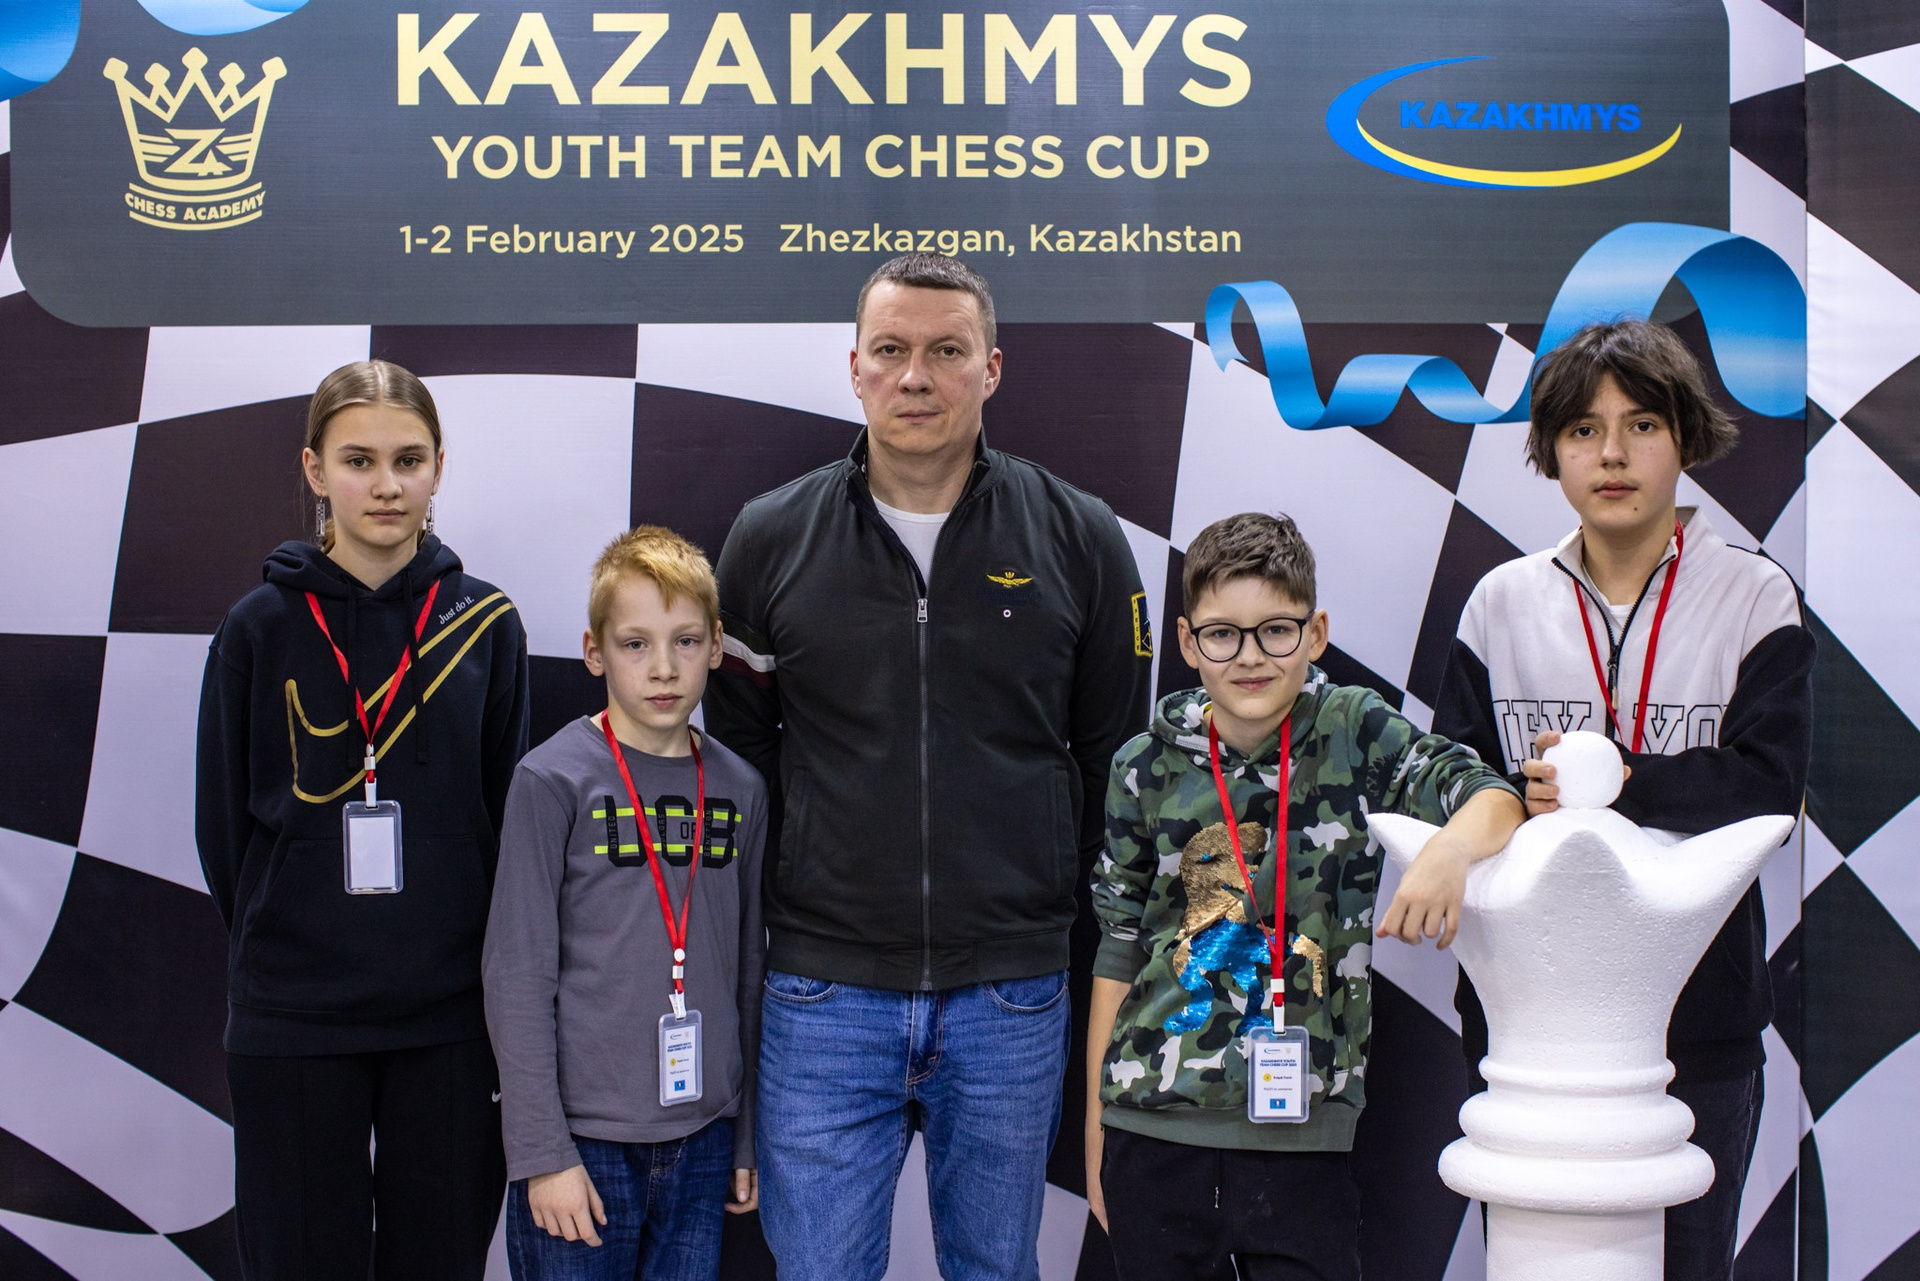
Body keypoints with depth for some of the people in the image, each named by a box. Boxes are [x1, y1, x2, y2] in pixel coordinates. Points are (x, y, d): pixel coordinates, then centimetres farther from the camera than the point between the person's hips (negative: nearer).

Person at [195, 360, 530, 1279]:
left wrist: (496, 978, 4)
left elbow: (508, 815, 6)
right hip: (291, 1021, -1)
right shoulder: (262, 627, -1)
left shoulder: (485, 624, 2)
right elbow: (223, 823, 5)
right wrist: (277, 951, 7)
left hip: (451, 1015, 1)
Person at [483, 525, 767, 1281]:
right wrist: (542, 1153, -11)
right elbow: (516, 973, -8)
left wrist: (749, 1138, 13)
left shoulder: (740, 791, 6)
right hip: (582, 1140, -4)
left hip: (704, 1141, 4)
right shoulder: (554, 780, -7)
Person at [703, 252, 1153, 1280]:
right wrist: (747, 945, 6)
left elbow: (1113, 762, 8)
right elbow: (734, 760, 8)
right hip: (822, 996, 0)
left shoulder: (1079, 539, 1)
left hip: (1012, 998, 0)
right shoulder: (770, 540, 2)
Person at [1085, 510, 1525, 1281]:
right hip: (1153, 1125, 2)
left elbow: (1493, 798, -10)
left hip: (1302, 1136, -1)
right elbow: (1119, 950, 9)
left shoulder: (1353, 734, 0)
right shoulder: (1147, 769, 3)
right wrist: (1094, 1126, 11)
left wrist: (1449, 847, -34)